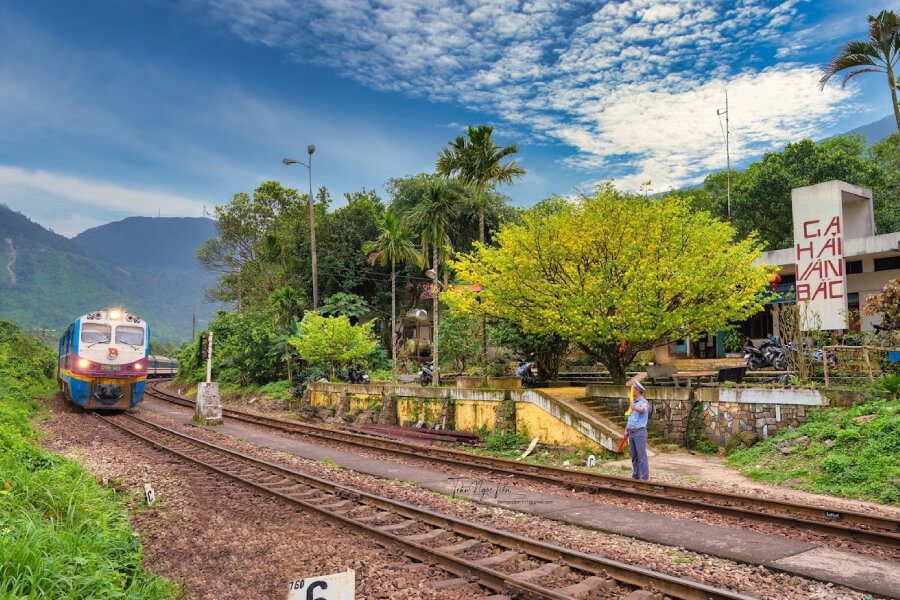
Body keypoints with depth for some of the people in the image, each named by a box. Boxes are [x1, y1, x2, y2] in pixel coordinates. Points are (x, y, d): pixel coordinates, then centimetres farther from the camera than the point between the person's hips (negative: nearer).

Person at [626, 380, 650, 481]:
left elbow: (642, 410, -35)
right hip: (631, 432, 8)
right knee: (634, 456, 13)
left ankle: (644, 478, -3)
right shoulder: (633, 402, 16)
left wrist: (634, 408, -55)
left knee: (642, 456, -7)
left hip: (640, 432, -8)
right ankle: (635, 476, 21)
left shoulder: (643, 402, -10)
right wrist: (627, 430, 18)